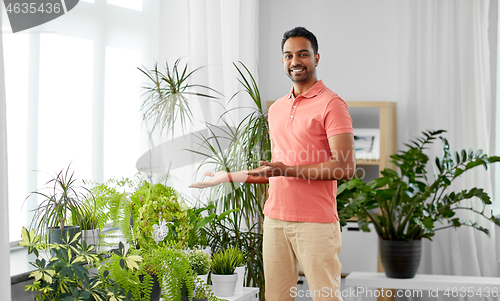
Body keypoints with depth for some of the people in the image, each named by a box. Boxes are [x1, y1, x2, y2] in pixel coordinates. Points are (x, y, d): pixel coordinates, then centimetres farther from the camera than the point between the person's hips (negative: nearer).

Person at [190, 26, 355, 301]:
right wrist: (226, 177, 25)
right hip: (275, 220, 6)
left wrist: (289, 170, -19)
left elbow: (346, 168, -15)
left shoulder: (331, 104, -6)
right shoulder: (276, 109, 18)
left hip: (315, 223, -6)